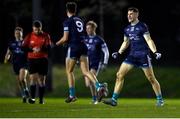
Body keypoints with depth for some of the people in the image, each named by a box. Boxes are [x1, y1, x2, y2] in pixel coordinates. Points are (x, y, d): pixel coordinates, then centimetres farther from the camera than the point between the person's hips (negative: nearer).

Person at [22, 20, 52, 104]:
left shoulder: (46, 36, 0)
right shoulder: (29, 36, 1)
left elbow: (49, 47, -8)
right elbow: (24, 47, -2)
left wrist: (41, 48, -27)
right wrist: (32, 49, -19)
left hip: (43, 59, 0)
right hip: (32, 59, 0)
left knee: (42, 79, 3)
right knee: (32, 78, -12)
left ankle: (41, 99, 10)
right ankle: (32, 98, -13)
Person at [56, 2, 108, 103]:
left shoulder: (68, 22, -5)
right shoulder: (80, 21, 16)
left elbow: (65, 38, -10)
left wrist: (58, 43, 10)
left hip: (73, 47, -5)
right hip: (83, 46, 5)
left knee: (69, 71, 11)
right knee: (86, 71, -1)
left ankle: (72, 95, 11)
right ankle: (99, 87, -25)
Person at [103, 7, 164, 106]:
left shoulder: (142, 26, -7)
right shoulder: (127, 29, 12)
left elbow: (149, 40, -13)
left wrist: (155, 52, -25)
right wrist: (119, 53, 17)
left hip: (143, 56, -6)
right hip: (132, 55, 6)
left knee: (151, 78, -3)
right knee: (119, 75, -4)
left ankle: (160, 100, 11)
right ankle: (114, 99, -2)